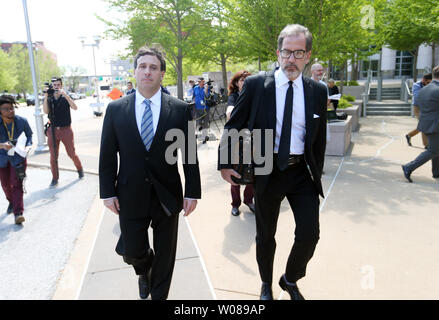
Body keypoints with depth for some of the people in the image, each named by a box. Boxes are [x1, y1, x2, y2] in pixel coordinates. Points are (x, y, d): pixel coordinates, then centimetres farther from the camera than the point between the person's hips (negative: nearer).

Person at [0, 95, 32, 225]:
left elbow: (29, 134, 3)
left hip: (18, 157, -2)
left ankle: (18, 213, -11)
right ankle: (11, 202, 46)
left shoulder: (22, 121, -14)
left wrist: (28, 146, -15)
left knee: (17, 184, -10)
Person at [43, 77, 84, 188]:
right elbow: (46, 111, -11)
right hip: (52, 130, 2)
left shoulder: (65, 98, 0)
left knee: (72, 154, 6)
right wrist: (46, 96, -19)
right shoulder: (49, 99, 5)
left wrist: (64, 94, -26)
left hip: (66, 130, -2)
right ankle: (55, 178, 16)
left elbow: (75, 107, -19)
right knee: (53, 157, 5)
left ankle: (80, 169, 31)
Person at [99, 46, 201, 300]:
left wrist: (192, 192, -4)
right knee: (131, 251, 10)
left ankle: (159, 295, 39)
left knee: (165, 254, 13)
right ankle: (145, 271, 47)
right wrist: (108, 192, 0)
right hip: (131, 195, 1)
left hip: (167, 195, 0)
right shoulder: (115, 109, 0)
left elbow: (190, 153, -3)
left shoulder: (180, 109, -4)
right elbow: (108, 154, 3)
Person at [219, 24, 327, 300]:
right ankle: (266, 284, 42)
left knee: (309, 234, -2)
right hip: (267, 171, -1)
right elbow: (233, 126, -1)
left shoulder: (318, 91, 1)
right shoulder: (255, 85, -6)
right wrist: (225, 163, -5)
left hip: (302, 172, 2)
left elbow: (319, 138, 9)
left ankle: (290, 280, 31)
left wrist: (316, 174, 10)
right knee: (265, 235, 14)